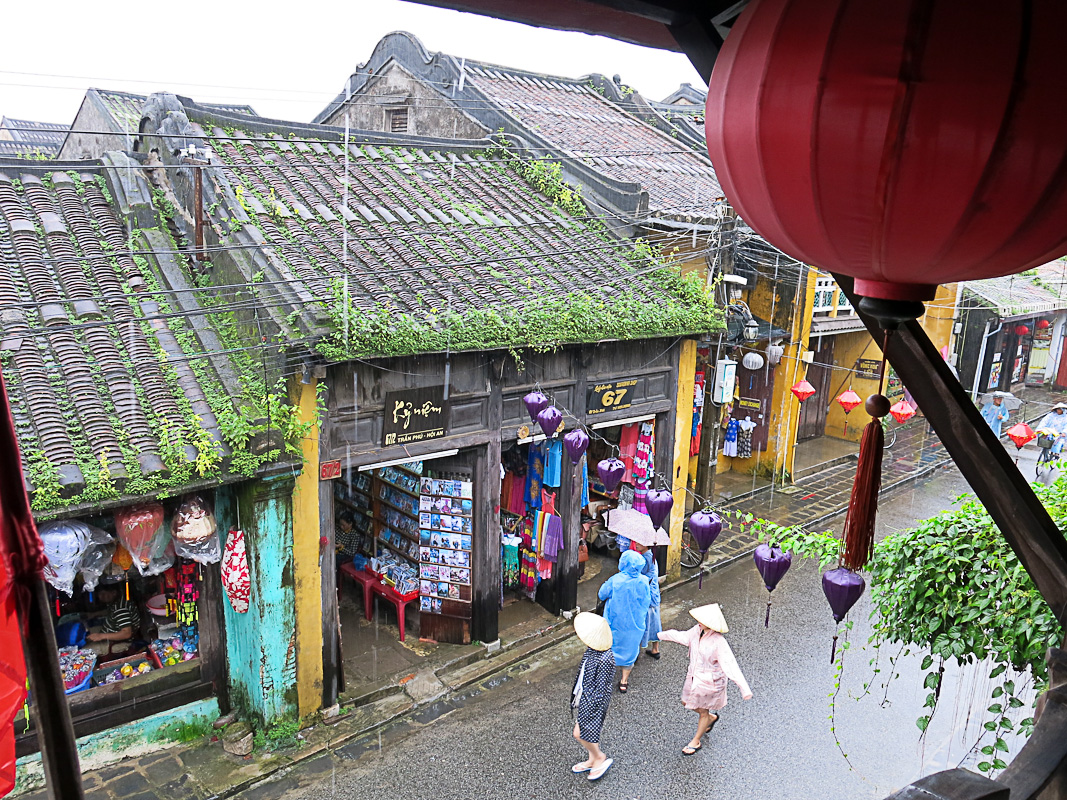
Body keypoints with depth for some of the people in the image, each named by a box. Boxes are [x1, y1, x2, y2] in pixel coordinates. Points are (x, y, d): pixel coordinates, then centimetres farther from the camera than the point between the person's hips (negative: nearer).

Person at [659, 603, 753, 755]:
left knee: (703, 712, 15)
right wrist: (663, 635, 25)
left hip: (710, 682, -7)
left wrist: (744, 688, -39)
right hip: (694, 677, 7)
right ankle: (711, 718, 50)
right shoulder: (697, 631, -12)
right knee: (686, 703, 24)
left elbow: (730, 666, -34)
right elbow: (683, 636, 9)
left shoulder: (718, 643, -33)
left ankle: (696, 741, 40)